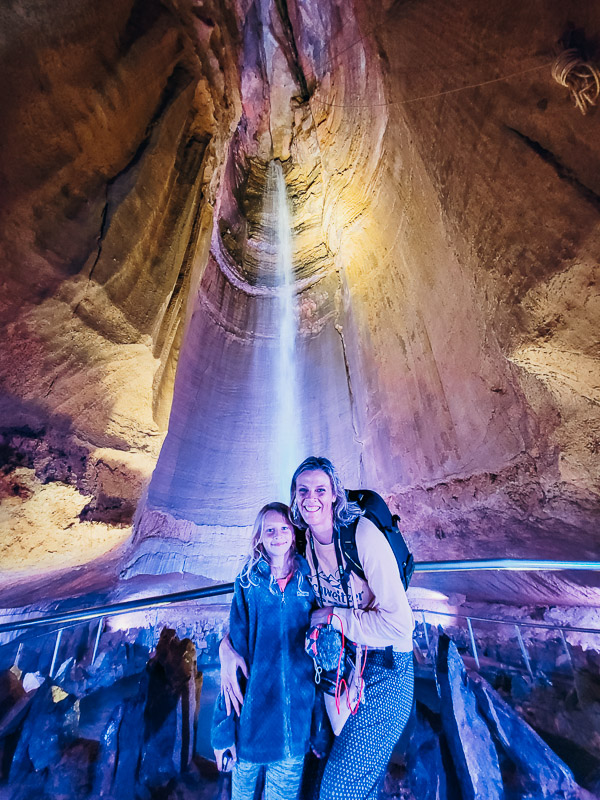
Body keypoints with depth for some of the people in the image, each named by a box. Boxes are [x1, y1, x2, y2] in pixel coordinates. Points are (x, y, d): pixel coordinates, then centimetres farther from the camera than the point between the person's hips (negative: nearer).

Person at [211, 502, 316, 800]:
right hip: (253, 717, 0)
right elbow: (236, 650, -6)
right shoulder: (248, 582, -8)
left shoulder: (309, 581, -6)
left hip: (296, 722, 1)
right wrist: (223, 725, -5)